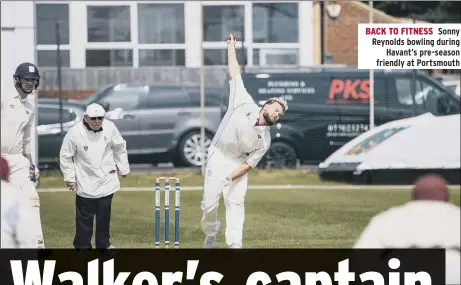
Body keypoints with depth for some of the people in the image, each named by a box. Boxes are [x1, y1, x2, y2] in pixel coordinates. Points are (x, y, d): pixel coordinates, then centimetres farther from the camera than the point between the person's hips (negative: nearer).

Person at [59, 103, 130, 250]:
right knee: (84, 216, -1)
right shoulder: (75, 133, -17)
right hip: (86, 183, -3)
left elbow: (119, 148, 8)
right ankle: (82, 246, 10)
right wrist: (69, 177, -4)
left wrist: (123, 168, 13)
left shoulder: (110, 128, -8)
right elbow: (65, 156, -5)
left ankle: (104, 244, 25)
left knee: (104, 214, 12)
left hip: (106, 180, 3)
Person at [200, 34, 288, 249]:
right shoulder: (244, 103, -12)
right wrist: (231, 47, -4)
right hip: (217, 158, -2)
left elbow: (250, 163, -7)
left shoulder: (265, 140, -7)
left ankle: (235, 244, -9)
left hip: (238, 164, 2)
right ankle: (210, 238, 18)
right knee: (209, 203, -4)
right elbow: (235, 74, -7)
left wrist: (233, 176, -22)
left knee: (236, 203, -9)